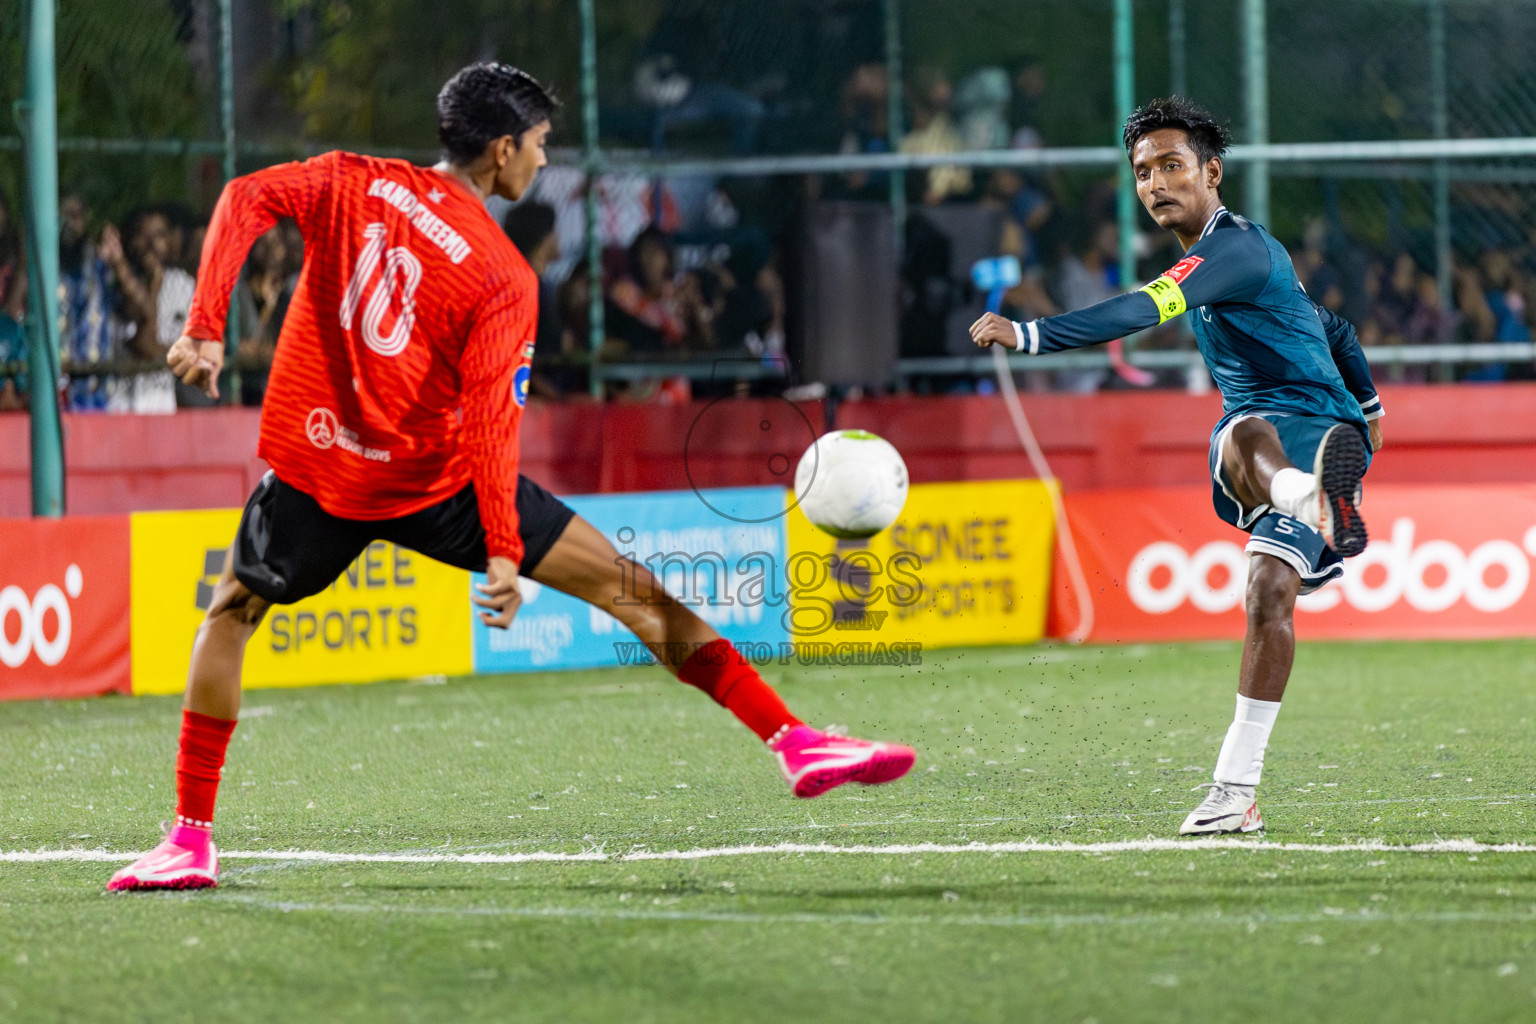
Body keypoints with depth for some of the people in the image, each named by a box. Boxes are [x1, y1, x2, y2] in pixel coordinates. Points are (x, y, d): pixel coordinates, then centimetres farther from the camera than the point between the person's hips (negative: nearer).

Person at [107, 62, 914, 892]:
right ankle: (792, 738, -3)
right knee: (627, 587, 2)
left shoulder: (351, 184, 4)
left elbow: (245, 199, -9)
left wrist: (206, 328, -11)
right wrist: (503, 553, -21)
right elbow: (491, 413, -16)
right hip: (439, 480, -3)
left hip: (313, 471, 3)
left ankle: (192, 840, 18)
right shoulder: (503, 275, -6)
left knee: (231, 611, 26)